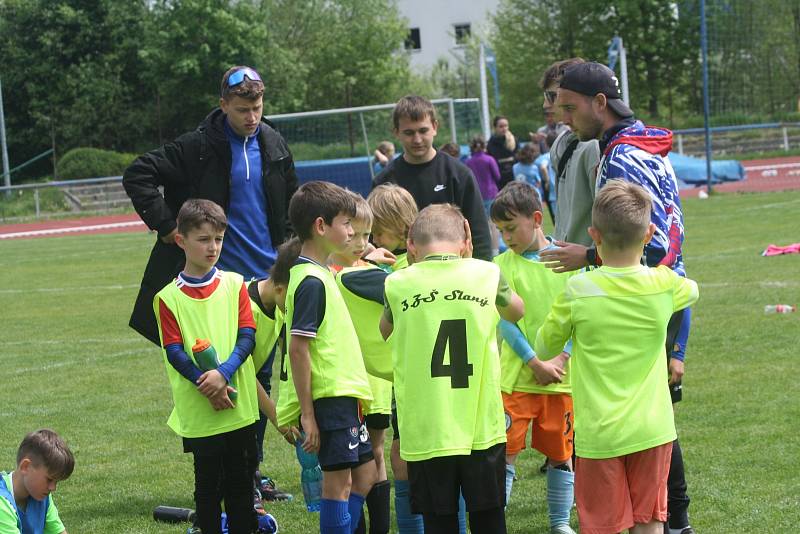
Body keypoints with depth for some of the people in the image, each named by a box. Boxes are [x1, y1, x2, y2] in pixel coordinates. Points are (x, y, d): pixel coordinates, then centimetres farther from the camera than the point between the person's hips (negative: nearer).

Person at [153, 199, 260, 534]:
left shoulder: (234, 285, 4)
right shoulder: (168, 298, -2)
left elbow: (247, 336, -3)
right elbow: (174, 352, -7)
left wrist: (224, 373, -19)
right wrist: (207, 386, -19)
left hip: (240, 406, 2)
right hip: (198, 412, -2)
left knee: (241, 480, 9)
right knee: (208, 484, 6)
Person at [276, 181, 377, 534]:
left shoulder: (320, 274, 13)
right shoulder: (312, 282, -17)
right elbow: (298, 347, -21)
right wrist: (307, 413, -21)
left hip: (342, 396, 10)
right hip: (328, 396, -10)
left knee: (364, 474, 15)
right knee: (339, 480, -4)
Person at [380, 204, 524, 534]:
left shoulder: (398, 284, -3)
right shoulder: (487, 274, -1)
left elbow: (386, 331, 19)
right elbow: (516, 311, 22)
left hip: (426, 434, -1)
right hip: (482, 428, 1)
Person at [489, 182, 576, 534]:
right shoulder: (502, 265, -1)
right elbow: (505, 321, -6)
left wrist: (561, 360, -12)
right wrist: (536, 364, -15)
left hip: (562, 376, 1)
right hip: (516, 377, -1)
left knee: (560, 453, 10)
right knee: (505, 452, -3)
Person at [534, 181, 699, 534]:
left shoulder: (578, 291, -12)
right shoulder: (664, 284, -5)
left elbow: (544, 350, 2)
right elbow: (692, 290, 21)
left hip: (599, 434, -2)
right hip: (652, 429, 2)